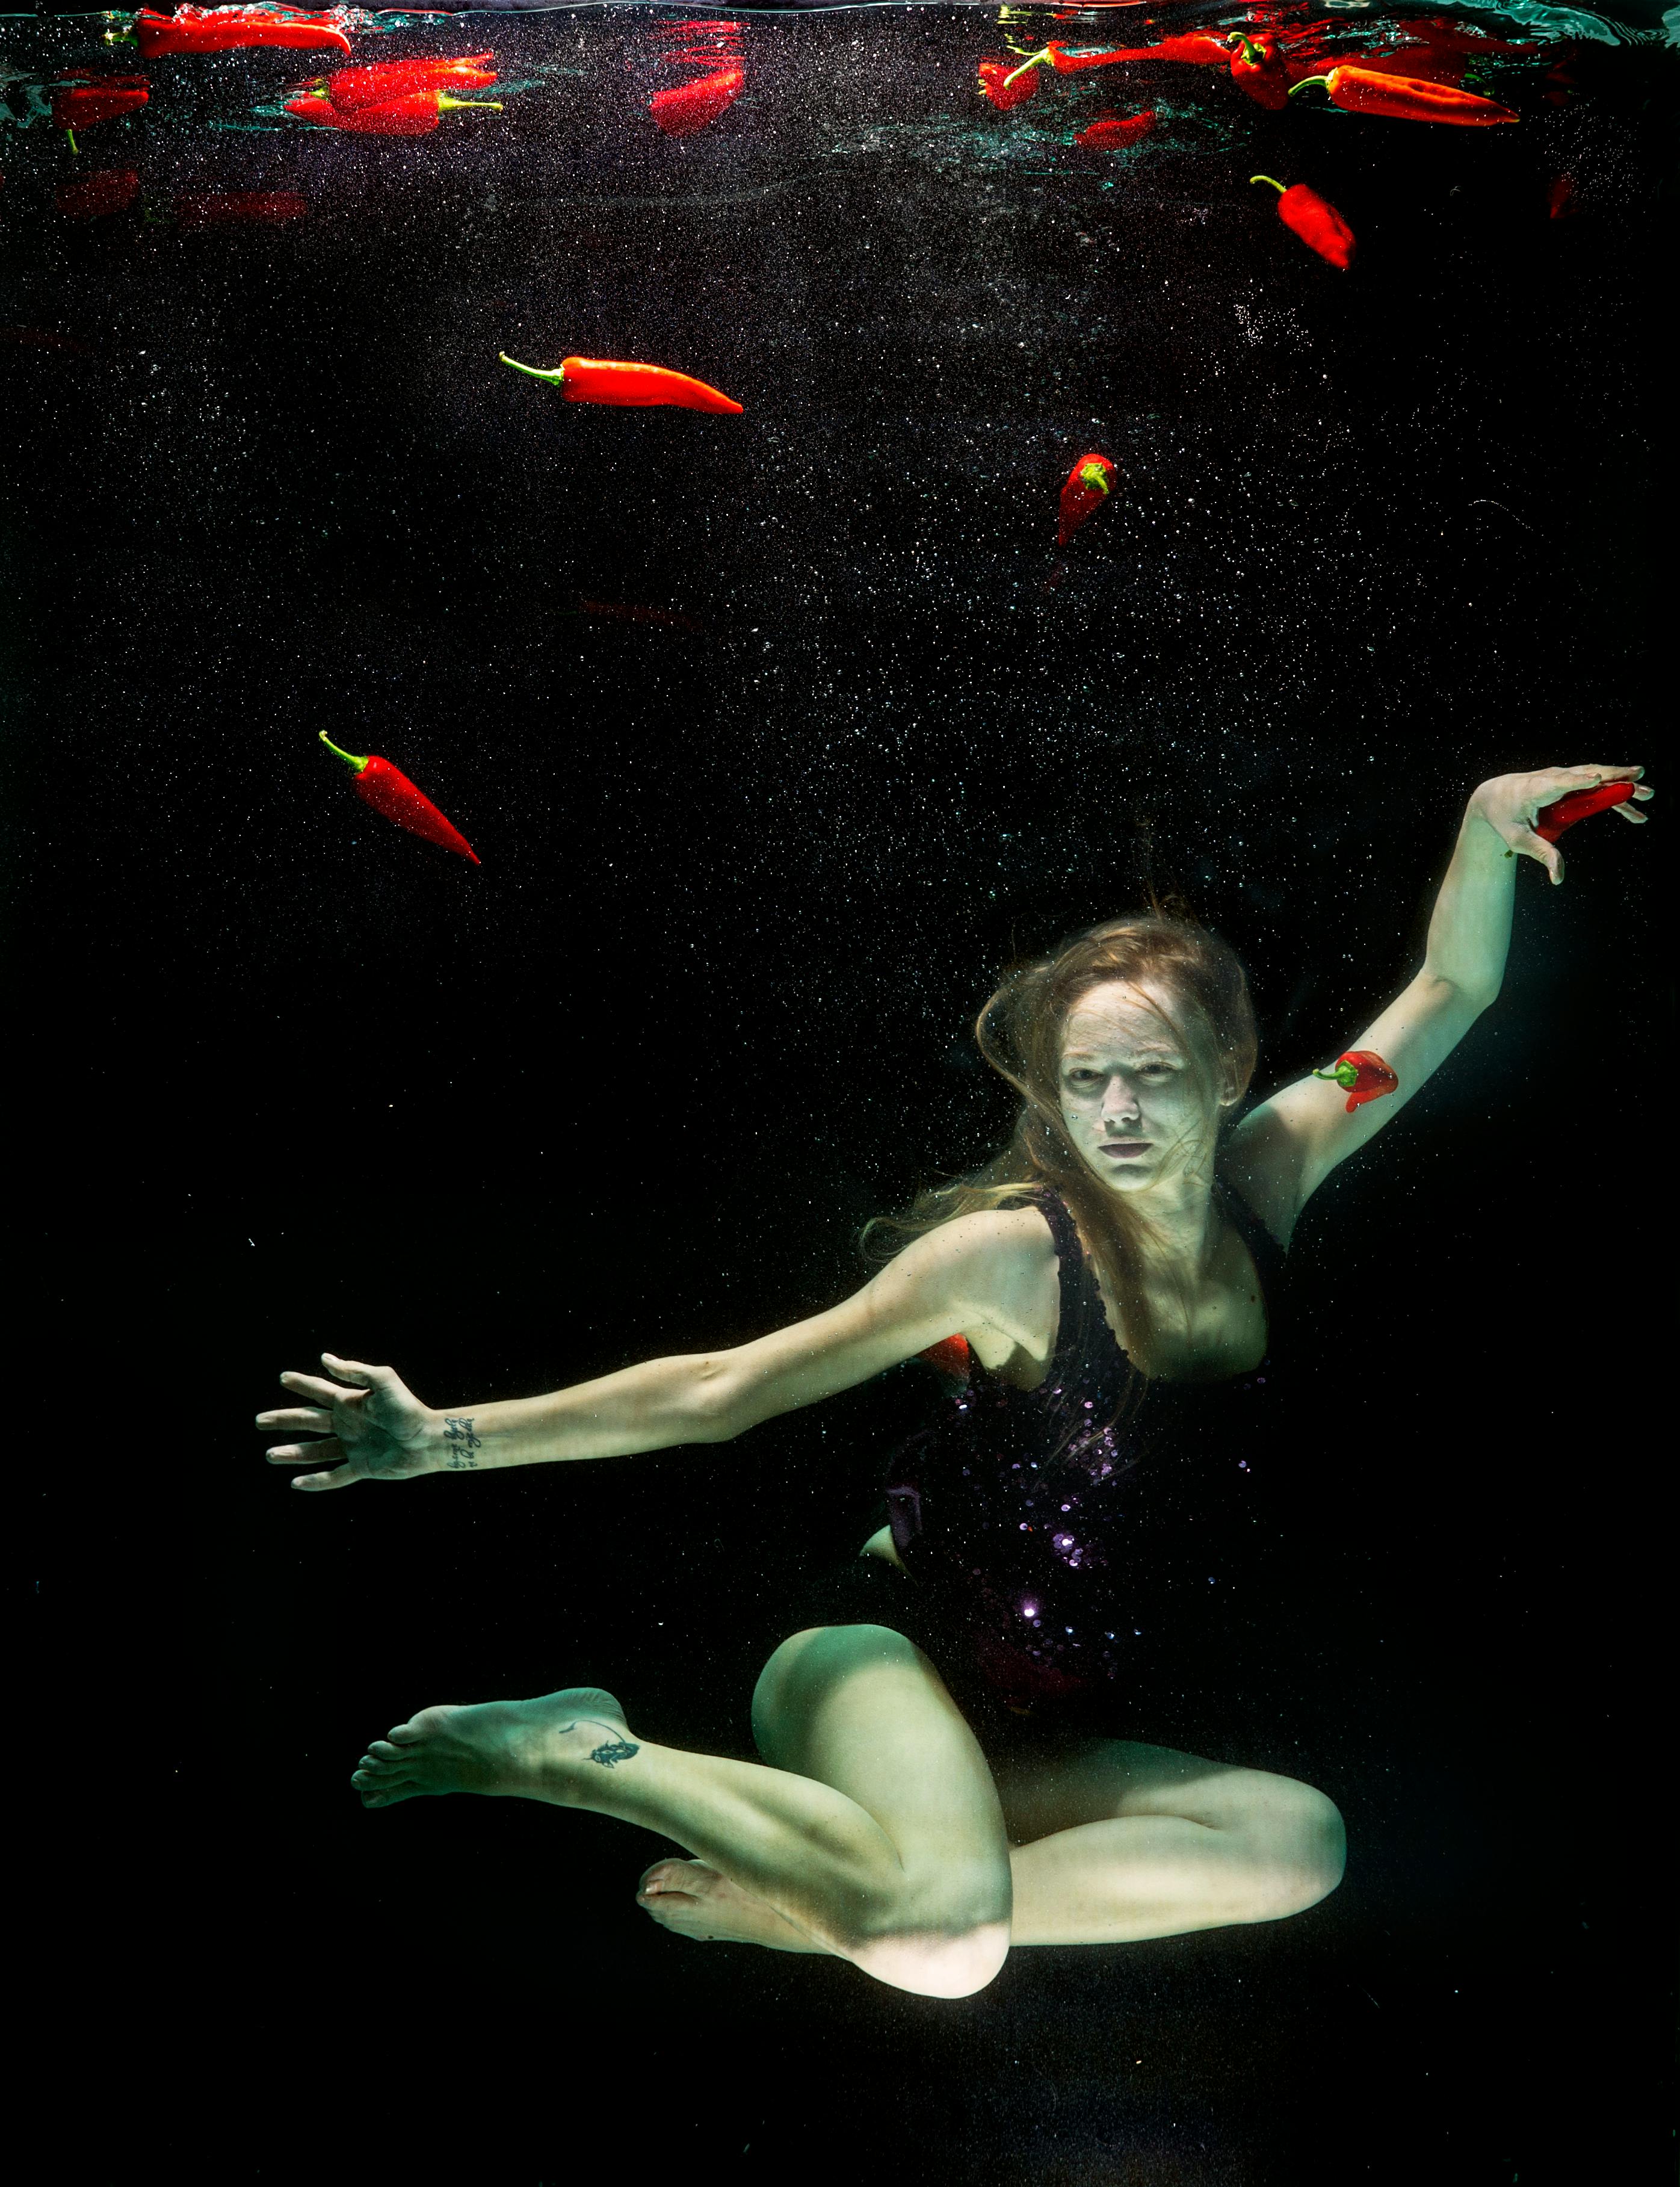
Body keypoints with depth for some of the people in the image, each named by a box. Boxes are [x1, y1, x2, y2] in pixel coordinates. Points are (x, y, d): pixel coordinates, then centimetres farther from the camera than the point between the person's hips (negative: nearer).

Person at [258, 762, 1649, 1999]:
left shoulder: (1266, 1176, 0)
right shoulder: (1013, 1249, -14)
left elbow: (1450, 990, 8)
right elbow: (723, 1392, -13)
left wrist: (1490, 823, -10)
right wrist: (452, 1441, -18)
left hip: (1034, 1735, 6)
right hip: (884, 1659, -6)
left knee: (1299, 1843, -22)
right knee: (945, 1932, -37)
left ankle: (818, 1904, -20)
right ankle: (588, 1755, -14)